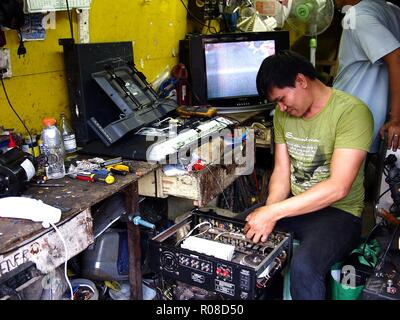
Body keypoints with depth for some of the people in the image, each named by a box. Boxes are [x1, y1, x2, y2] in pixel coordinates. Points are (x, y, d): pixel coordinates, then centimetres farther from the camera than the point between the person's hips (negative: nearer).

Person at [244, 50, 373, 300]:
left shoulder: (352, 112, -19)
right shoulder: (283, 114, 4)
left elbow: (338, 188, -26)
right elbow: (282, 172, 3)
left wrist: (273, 213, -29)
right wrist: (268, 211, -16)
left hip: (338, 211, -6)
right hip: (293, 204, 6)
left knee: (303, 267, -33)